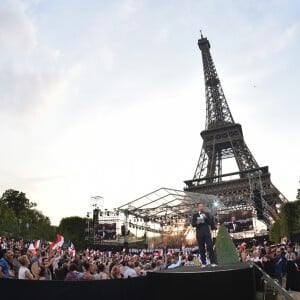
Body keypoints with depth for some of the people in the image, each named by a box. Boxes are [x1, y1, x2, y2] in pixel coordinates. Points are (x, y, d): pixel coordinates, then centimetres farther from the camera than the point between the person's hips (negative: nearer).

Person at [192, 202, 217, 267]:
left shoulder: (207, 214, 14)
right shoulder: (195, 215, 11)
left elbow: (211, 223, 3)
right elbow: (193, 224, 3)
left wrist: (206, 218, -12)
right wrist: (197, 223, -17)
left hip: (207, 233, 0)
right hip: (199, 234, 0)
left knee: (210, 247, -8)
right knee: (201, 248, 0)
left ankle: (213, 262, -5)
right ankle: (203, 263, 5)